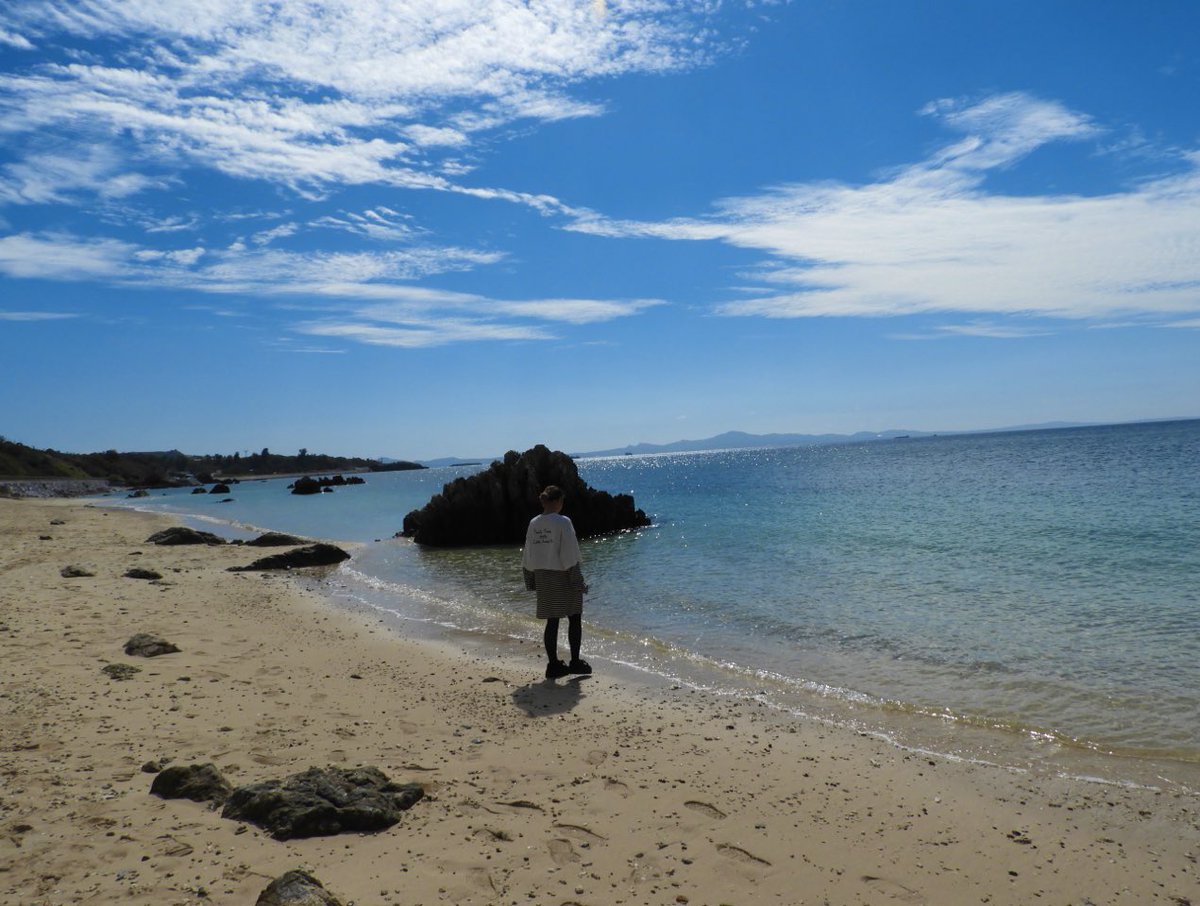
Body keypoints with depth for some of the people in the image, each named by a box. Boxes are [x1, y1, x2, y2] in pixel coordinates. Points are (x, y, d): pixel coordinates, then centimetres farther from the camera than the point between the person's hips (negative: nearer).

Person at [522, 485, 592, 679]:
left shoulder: (533, 524, 4)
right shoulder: (563, 522, -14)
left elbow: (527, 556, 9)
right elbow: (570, 555, -15)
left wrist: (532, 581, 18)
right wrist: (578, 581, -10)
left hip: (543, 579, 6)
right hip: (563, 577, -6)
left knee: (552, 621, 11)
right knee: (574, 619, 8)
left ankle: (553, 664, 14)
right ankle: (575, 662, 11)